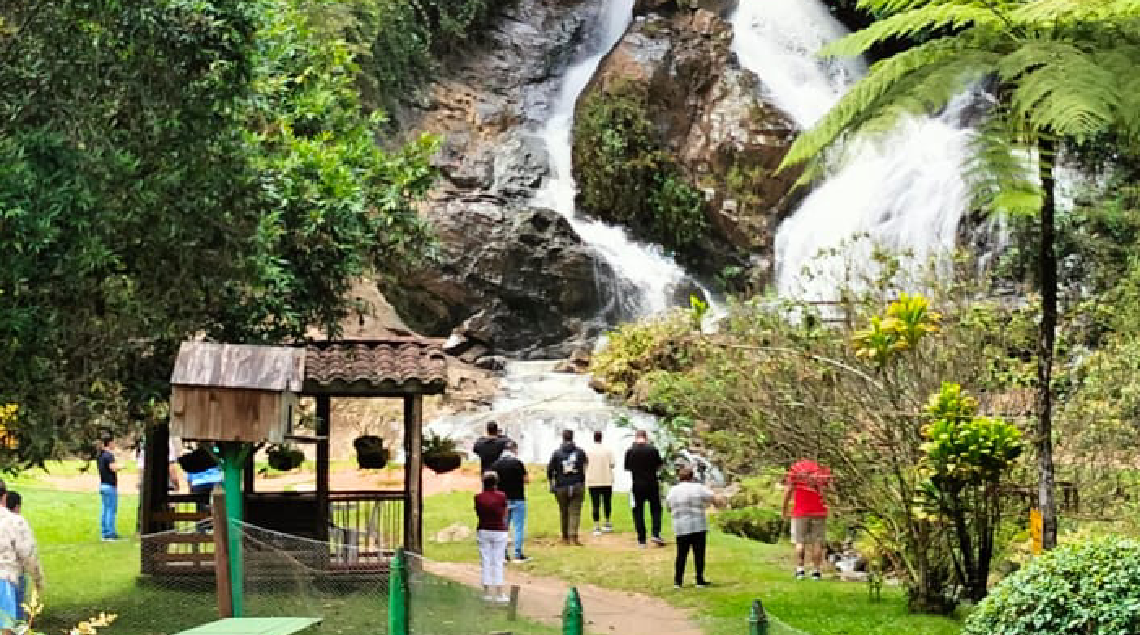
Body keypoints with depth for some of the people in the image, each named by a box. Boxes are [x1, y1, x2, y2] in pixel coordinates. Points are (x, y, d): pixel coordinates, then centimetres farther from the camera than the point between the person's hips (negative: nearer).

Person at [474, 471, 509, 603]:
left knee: (486, 563, 9)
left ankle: (487, 592, 11)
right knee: (498, 563, 5)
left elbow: (478, 514, 2)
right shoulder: (502, 496, -10)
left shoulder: (478, 497, -7)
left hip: (483, 531, 1)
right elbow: (505, 514, 1)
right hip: (499, 531, -1)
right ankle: (501, 593, 5)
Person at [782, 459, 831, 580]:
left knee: (800, 542, 5)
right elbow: (828, 491, 8)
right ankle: (816, 571, 3)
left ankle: (800, 570, -4)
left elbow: (788, 489, -2)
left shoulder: (796, 468, 2)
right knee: (817, 543, 6)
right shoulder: (824, 470, 11)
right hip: (819, 512, 2)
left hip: (800, 511, -2)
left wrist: (785, 508, 6)